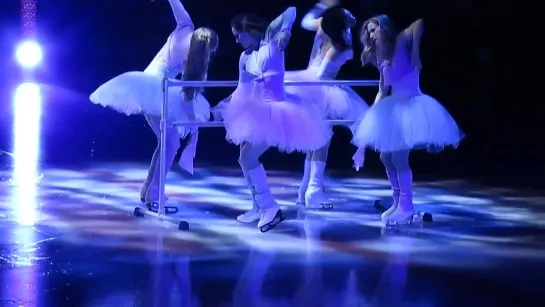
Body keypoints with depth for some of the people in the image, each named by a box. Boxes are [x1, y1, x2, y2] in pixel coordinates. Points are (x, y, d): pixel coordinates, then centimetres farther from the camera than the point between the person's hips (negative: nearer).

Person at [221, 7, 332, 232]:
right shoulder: (245, 58, 8)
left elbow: (291, 11, -16)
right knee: (247, 157, 11)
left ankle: (269, 207, -7)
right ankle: (260, 207, 24)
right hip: (258, 110, 8)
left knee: (247, 158, -14)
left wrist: (285, 30, -33)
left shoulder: (271, 38, -7)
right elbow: (243, 89, 12)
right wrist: (231, 120, 12)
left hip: (276, 109, -8)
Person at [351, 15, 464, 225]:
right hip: (394, 108, 9)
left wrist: (415, 54, -23)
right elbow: (382, 92, 18)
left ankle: (406, 206, -6)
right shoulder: (382, 61, 15)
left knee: (399, 157, -14)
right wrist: (373, 116, 17)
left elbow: (419, 23, -23)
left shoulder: (401, 41, -5)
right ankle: (398, 202, 21)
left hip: (410, 104, -9)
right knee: (386, 156, 9)